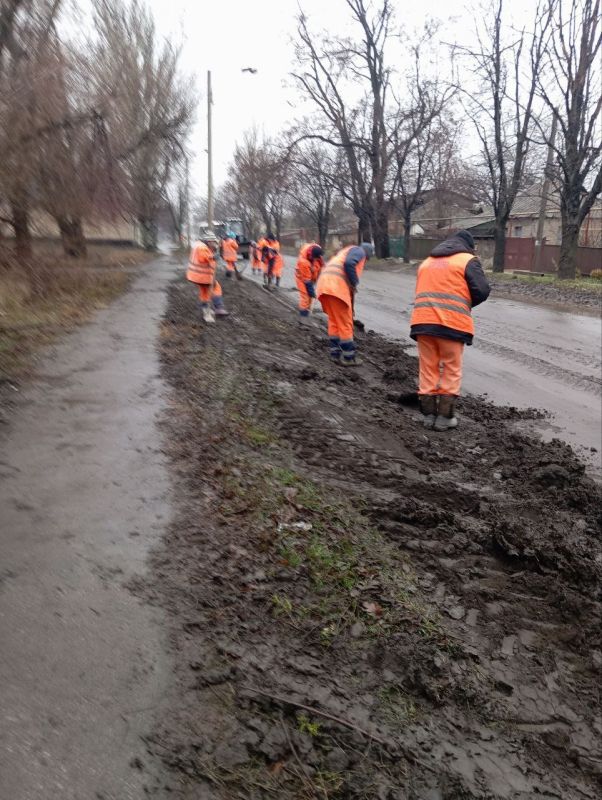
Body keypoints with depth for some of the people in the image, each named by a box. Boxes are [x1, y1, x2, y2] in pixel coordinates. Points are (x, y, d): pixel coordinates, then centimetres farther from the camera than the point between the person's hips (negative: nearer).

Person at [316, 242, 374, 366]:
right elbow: (349, 263, -15)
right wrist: (354, 284, -5)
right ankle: (349, 357, 4)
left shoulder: (347, 251, 35)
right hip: (336, 285, -9)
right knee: (345, 323, -1)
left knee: (334, 322, 16)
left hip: (324, 285, 9)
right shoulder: (359, 251, 8)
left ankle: (336, 354, 19)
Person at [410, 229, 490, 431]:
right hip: (452, 323, -4)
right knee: (451, 371, 8)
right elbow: (482, 290, -4)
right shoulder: (468, 260, 4)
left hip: (422, 321, 5)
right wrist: (466, 305, 12)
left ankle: (429, 415, 15)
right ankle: (444, 417, 9)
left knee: (428, 369, 12)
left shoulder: (427, 262, 22)